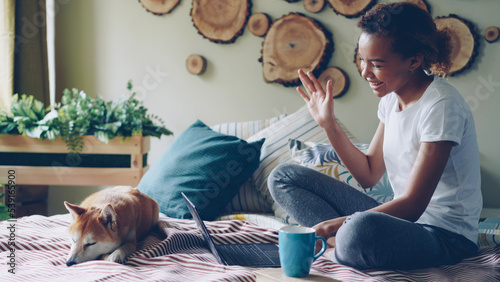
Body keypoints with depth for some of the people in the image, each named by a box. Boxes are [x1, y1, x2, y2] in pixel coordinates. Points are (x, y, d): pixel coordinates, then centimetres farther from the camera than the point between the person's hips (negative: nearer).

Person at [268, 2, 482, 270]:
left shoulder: (441, 105, -20)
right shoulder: (392, 96, 6)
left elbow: (413, 204, -22)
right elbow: (369, 174, 10)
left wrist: (339, 224, -28)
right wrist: (328, 123, 1)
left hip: (445, 234, -8)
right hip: (402, 218, 9)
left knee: (362, 228, -45)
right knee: (283, 177, 3)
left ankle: (338, 250, -10)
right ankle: (344, 240, -17)